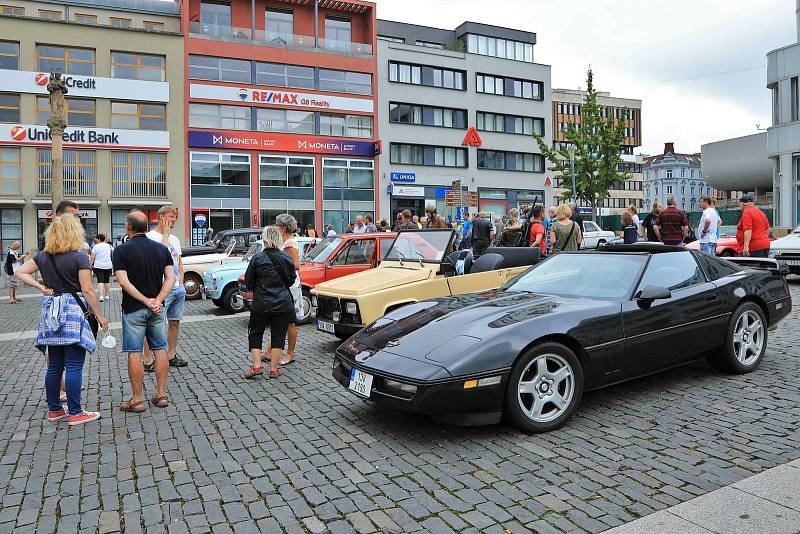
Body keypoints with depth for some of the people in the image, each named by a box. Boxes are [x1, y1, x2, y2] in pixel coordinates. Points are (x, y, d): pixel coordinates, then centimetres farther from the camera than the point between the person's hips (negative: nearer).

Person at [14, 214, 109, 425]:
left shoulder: (43, 256, 7)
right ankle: (75, 413, 3)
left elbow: (20, 272, 13)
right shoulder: (78, 257, -10)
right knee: (74, 366, -2)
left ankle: (54, 409, 23)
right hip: (73, 311, -6)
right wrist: (100, 316, -4)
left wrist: (41, 287, 4)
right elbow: (87, 290, -11)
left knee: (54, 365, 14)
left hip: (51, 312, 6)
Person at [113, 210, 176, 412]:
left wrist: (145, 301, -15)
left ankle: (137, 400, 9)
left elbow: (123, 281, -17)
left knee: (134, 354, 2)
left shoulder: (121, 250, -8)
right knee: (160, 350, 10)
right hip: (157, 309, 4)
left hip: (133, 310, -4)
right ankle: (161, 395, 15)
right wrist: (157, 301, -13)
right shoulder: (161, 248, 3)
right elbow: (171, 278, -6)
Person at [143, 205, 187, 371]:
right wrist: (166, 234, -14)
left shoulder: (175, 239, 17)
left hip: (178, 288, 8)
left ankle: (171, 355, 25)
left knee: (175, 323, 14)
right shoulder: (150, 236, -8)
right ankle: (148, 361, -1)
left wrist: (181, 283, 11)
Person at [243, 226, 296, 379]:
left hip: (261, 304, -1)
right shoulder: (286, 259, -1)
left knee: (255, 333, 15)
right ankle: (273, 369, 12)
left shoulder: (257, 258, -8)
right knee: (278, 336, 8)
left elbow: (248, 283, -2)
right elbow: (291, 280, 10)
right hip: (283, 304, 2)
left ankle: (256, 366, 9)